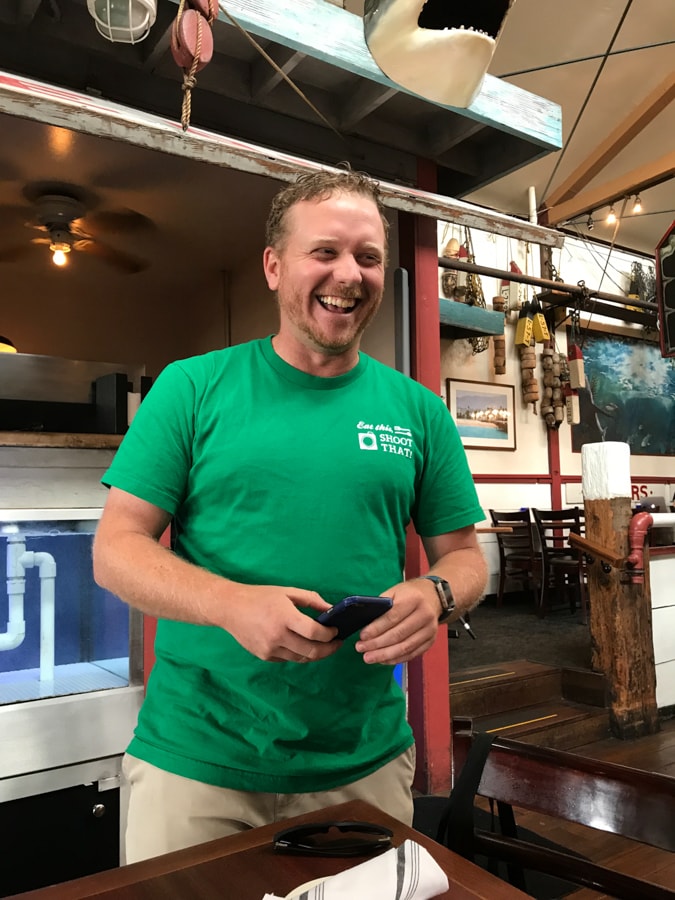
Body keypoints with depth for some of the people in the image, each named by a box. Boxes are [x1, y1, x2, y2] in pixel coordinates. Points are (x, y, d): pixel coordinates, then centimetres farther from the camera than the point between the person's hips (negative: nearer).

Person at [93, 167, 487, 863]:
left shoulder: (418, 410, 2)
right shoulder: (192, 388, -5)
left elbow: (462, 554, 8)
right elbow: (115, 547, -6)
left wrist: (435, 595, -16)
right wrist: (233, 604, -24)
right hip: (195, 757, -2)